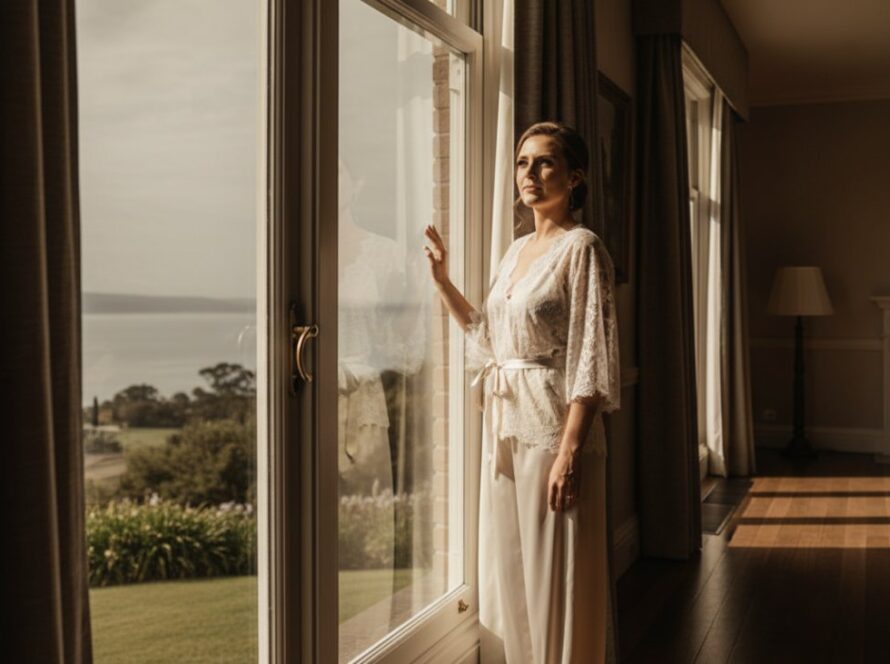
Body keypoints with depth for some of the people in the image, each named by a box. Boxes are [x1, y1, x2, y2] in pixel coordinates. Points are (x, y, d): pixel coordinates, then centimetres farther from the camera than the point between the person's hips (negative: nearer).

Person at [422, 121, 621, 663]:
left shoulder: (582, 248, -10)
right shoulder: (518, 249, 14)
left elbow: (591, 360, -16)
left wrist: (569, 452, -21)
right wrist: (443, 281, 13)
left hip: (553, 425, -8)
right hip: (505, 424, 8)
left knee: (555, 577, 1)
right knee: (507, 570, 15)